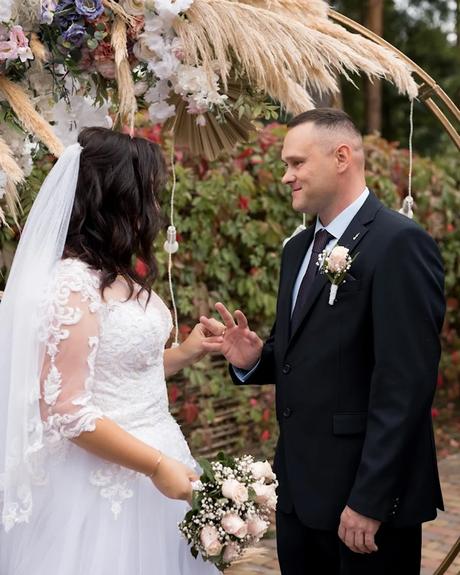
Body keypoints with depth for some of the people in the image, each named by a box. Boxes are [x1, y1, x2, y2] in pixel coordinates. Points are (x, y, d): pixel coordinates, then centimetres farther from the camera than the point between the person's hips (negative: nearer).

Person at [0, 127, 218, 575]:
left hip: (150, 461, 9)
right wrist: (156, 465, -18)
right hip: (108, 478, -9)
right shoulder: (73, 285, -19)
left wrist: (187, 353, 6)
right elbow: (66, 412, -21)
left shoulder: (121, 277, 8)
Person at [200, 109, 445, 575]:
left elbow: (406, 382, -19)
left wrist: (370, 500, -20)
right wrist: (252, 358, -3)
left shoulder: (400, 243, -14)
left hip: (366, 490, -7)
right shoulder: (299, 248, 12)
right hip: (299, 486, 8)